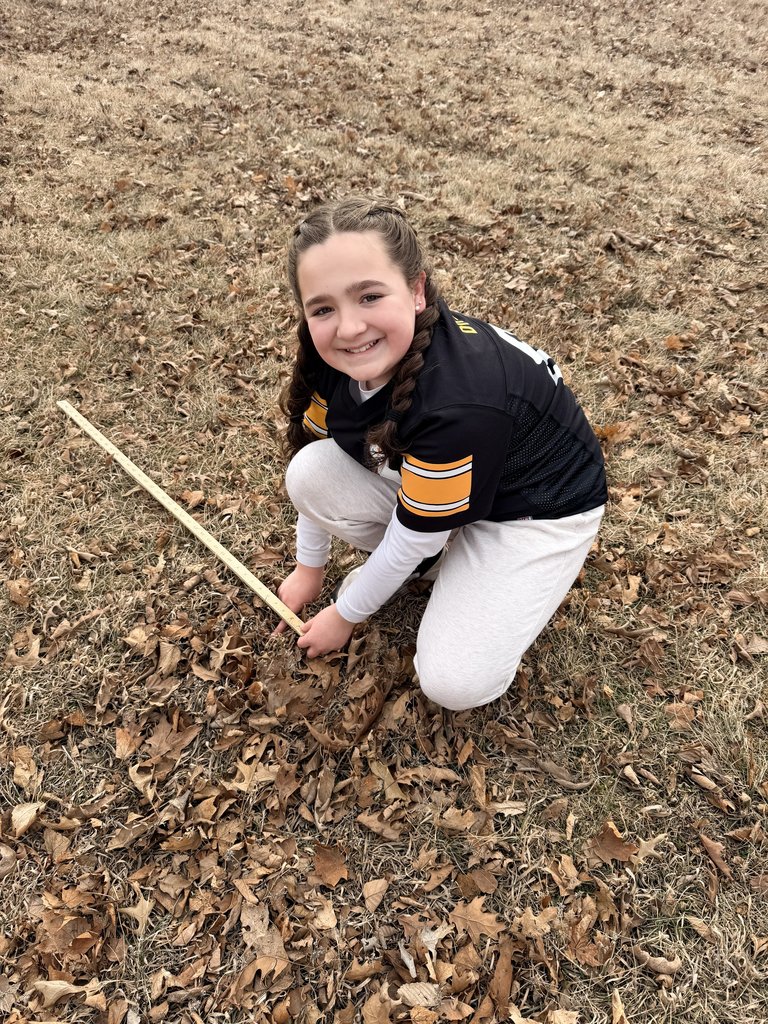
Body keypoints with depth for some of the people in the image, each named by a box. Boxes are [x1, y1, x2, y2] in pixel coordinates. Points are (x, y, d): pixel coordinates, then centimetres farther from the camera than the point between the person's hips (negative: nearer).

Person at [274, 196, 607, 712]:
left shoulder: (459, 402, -39)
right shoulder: (337, 358, -18)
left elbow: (412, 537, -25)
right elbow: (316, 447, -1)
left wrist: (344, 616, -8)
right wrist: (310, 568, 10)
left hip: (539, 507, -6)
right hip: (433, 475, 7)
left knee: (454, 683, -21)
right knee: (308, 472, -17)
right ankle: (432, 563, 7)